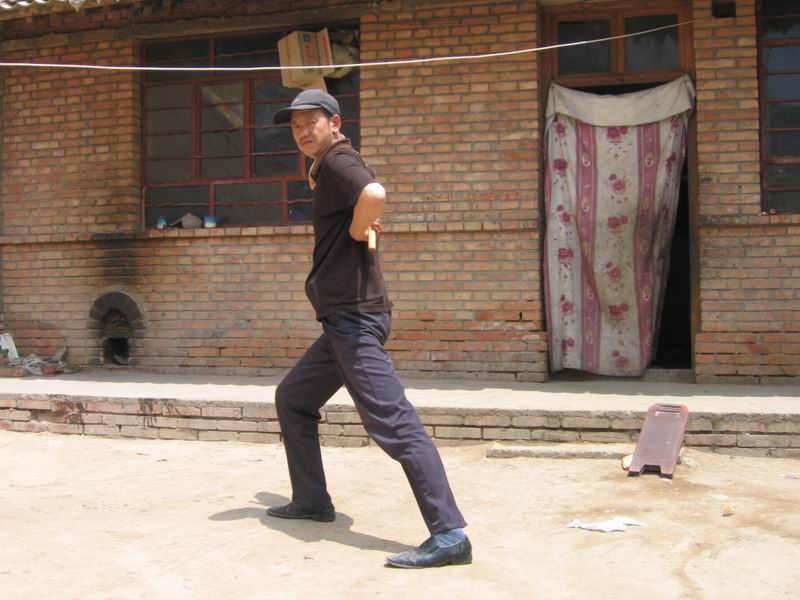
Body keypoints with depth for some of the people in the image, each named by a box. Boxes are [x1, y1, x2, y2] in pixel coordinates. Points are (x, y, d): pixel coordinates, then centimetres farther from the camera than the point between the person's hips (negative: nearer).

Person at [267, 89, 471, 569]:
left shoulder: (338, 160, -9)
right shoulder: (324, 167, 20)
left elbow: (374, 193, -33)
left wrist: (357, 230, -13)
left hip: (355, 317, -11)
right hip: (343, 319, 11)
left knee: (393, 422, -17)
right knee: (293, 399, 23)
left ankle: (450, 535, -19)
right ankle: (311, 501, 31)